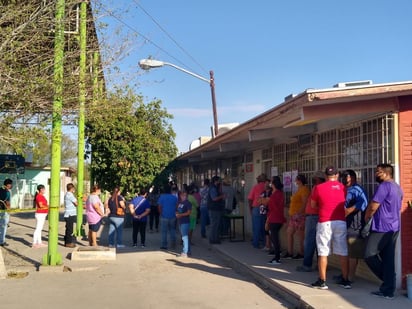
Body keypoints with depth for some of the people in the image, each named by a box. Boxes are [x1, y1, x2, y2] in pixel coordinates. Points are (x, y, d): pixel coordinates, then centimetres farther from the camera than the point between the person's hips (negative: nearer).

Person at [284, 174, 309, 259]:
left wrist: (299, 213, -24)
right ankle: (289, 253, 15)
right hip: (294, 215, 11)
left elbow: (304, 203, -20)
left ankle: (301, 253, 1)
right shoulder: (299, 189, 19)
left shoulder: (304, 189, -13)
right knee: (289, 232, 10)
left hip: (300, 215, -11)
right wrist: (291, 214, 21)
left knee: (300, 234, -6)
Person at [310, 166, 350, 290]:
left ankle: (322, 281, 5)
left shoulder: (319, 188, -3)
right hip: (340, 222, 2)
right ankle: (345, 280, 14)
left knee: (323, 253, 3)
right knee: (343, 252, 8)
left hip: (324, 223, -2)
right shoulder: (343, 187, 3)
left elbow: (313, 205, 8)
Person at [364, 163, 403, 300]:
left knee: (370, 255, -1)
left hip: (382, 228, -9)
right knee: (388, 258, 9)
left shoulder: (384, 186, -15)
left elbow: (372, 207, -17)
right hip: (393, 227, 9)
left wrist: (366, 218, 3)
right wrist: (371, 217, 22)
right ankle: (388, 290, 9)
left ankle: (388, 289, 6)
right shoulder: (397, 188, 15)